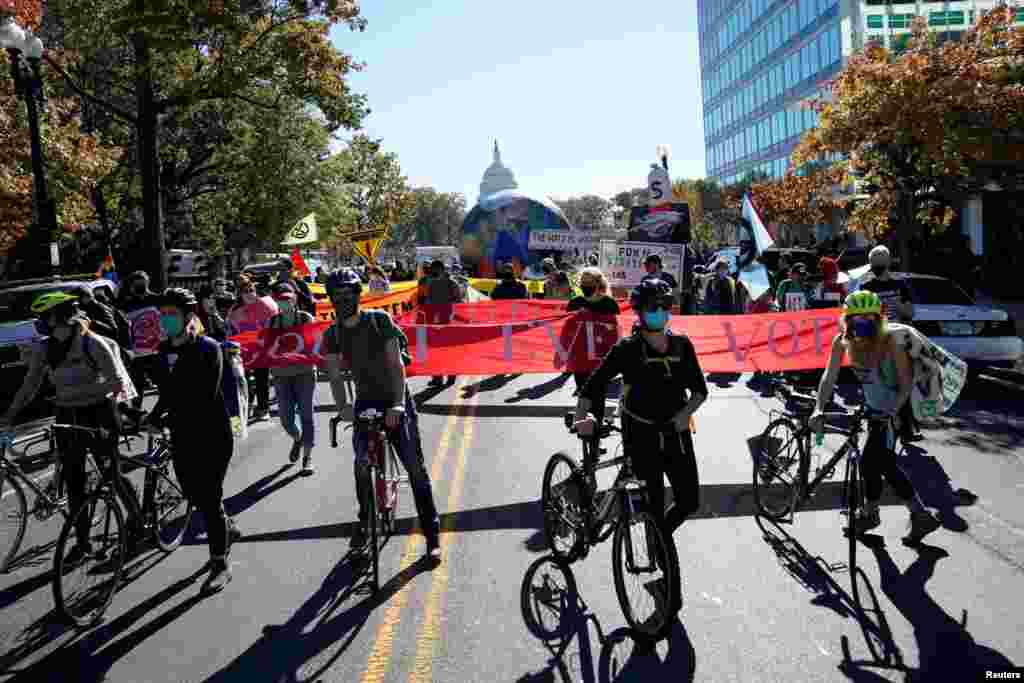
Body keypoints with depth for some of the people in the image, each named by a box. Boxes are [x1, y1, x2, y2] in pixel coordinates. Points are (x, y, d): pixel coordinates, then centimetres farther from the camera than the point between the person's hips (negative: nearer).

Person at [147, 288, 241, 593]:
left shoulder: (207, 348, -15)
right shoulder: (166, 349, 5)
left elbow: (203, 398, -22)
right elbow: (168, 389, 13)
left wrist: (165, 421, -25)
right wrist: (155, 415, -3)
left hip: (212, 434, -7)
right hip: (182, 435, 7)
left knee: (209, 498, -2)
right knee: (193, 493, 16)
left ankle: (220, 564, 12)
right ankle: (227, 528, 43)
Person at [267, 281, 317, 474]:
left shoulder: (306, 319, -1)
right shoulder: (272, 322, 6)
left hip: (304, 373, -2)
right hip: (281, 375, 2)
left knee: (306, 414, -2)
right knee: (285, 416, 0)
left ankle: (307, 457, 9)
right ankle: (297, 439, 34)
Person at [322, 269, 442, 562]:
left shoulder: (380, 319, -10)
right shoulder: (332, 334, 0)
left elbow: (396, 363, -16)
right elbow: (335, 374, -5)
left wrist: (398, 403, -27)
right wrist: (342, 406, -24)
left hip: (395, 401, -3)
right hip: (366, 401, 3)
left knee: (415, 466, -5)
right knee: (362, 462, -14)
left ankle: (432, 534, 3)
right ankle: (365, 521, 10)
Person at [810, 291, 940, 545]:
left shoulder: (890, 342, -25)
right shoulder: (842, 341, -12)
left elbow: (906, 384, -22)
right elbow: (829, 376, -16)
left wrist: (891, 412, -35)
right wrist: (819, 408, -27)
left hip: (896, 410, -6)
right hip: (875, 408, 6)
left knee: (869, 462, -10)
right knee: (885, 464, 11)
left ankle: (869, 514, 11)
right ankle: (920, 516, 28)